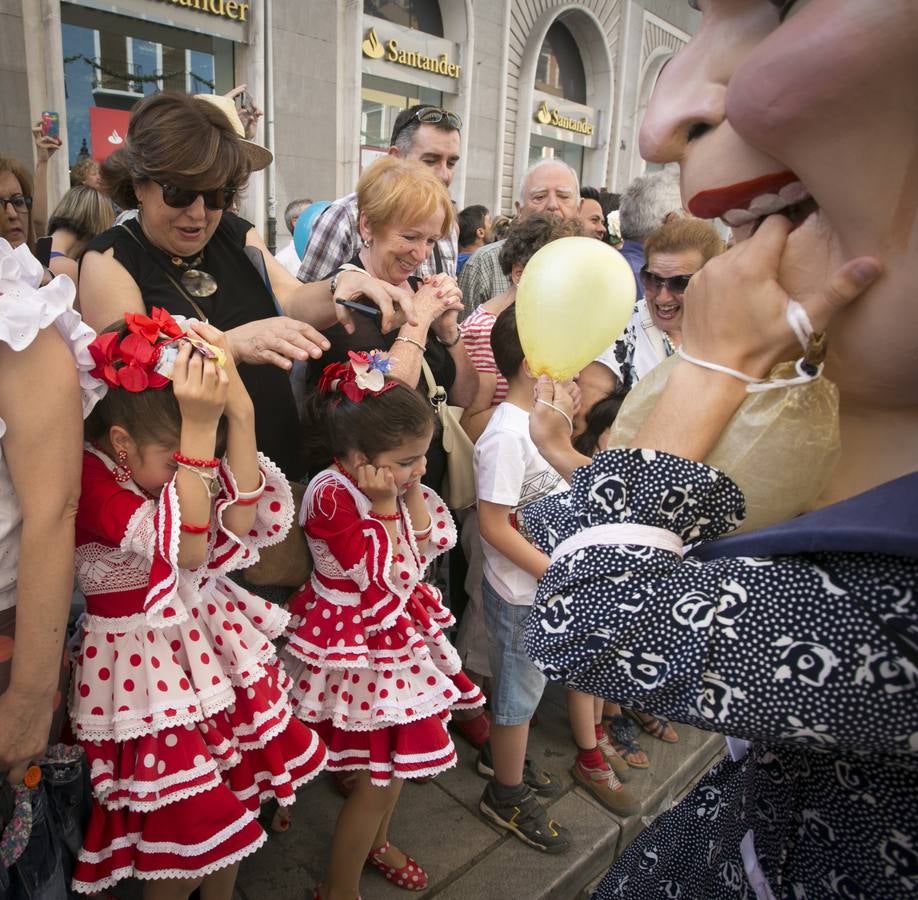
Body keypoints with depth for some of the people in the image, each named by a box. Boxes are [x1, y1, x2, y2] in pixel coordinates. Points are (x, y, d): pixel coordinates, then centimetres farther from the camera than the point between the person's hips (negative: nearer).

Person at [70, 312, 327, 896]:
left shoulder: (161, 459, -1)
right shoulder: (86, 476, -22)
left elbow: (239, 521, -15)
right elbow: (185, 549, -33)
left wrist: (238, 410, -25)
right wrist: (200, 426, -40)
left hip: (208, 644, 7)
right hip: (147, 666, -6)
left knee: (235, 802, 18)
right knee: (193, 836, 3)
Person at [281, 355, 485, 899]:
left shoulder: (393, 481, -4)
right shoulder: (332, 495, -28)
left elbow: (435, 543, -3)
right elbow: (387, 574, -24)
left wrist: (413, 492, -14)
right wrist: (385, 503, -21)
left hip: (400, 634, 8)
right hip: (361, 646, -8)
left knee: (399, 752, 24)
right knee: (380, 776, 4)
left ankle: (376, 842, 51)